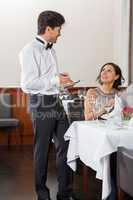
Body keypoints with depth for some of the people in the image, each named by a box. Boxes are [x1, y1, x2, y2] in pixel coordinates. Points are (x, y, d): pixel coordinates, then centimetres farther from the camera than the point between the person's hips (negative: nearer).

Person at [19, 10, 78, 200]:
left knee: (65, 146, 9)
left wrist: (60, 78, 7)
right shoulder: (30, 51, -12)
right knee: (42, 150, 4)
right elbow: (27, 84, -19)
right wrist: (55, 80, -17)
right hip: (41, 104, -8)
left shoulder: (51, 50, 14)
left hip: (56, 102, 8)